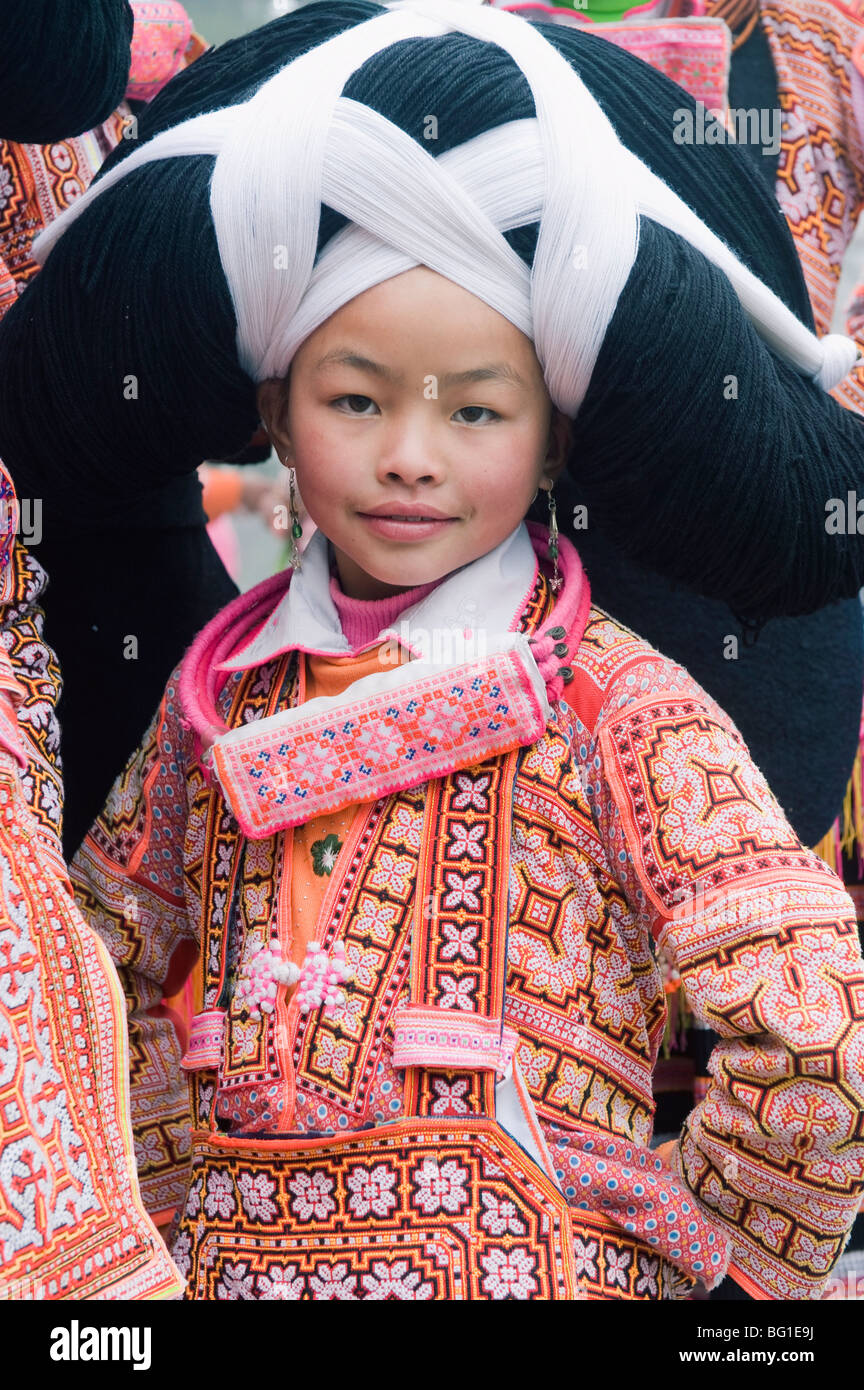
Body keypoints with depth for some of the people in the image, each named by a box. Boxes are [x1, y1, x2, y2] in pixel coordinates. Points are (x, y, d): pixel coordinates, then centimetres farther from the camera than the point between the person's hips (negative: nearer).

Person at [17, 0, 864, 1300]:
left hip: (538, 1264, -4)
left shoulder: (616, 705, -11)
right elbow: (97, 956, 13)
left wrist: (691, 1239, -10)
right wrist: (195, 1181, 4)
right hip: (237, 1261, 4)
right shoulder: (222, 689, 4)